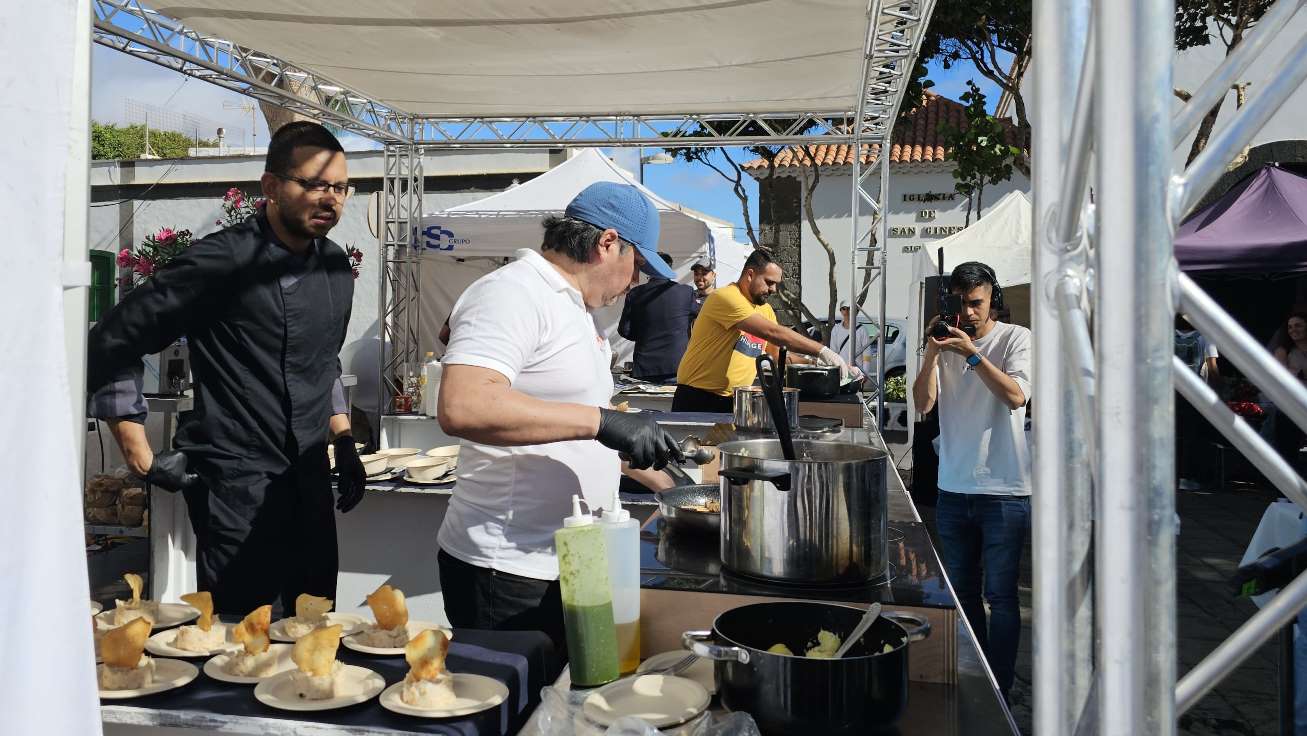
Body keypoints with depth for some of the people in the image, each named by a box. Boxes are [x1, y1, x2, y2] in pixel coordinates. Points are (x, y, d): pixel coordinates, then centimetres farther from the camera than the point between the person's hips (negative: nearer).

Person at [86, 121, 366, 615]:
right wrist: (143, 459, -8)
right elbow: (110, 347, -9)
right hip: (235, 483, -6)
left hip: (311, 479, 7)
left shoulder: (337, 268, 8)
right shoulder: (221, 262, -13)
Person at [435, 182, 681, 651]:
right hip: (508, 575, -9)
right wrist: (601, 420, -31)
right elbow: (461, 407, -33)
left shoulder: (572, 307, 15)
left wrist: (668, 478, 23)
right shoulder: (512, 294, -16)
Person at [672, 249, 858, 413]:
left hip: (735, 402, 7)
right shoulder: (726, 297, -15)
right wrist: (821, 351, -22)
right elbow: (773, 333, -23)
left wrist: (815, 362, -2)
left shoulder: (765, 310, 13)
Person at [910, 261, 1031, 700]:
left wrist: (972, 355, -23)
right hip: (954, 488, 5)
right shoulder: (946, 344, 7)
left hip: (1004, 491, -4)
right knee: (962, 592, 15)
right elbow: (923, 404, -3)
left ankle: (999, 690, 14)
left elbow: (1016, 396, -18)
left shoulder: (1015, 339, -3)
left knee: (1000, 596, 2)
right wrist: (931, 353, -14)